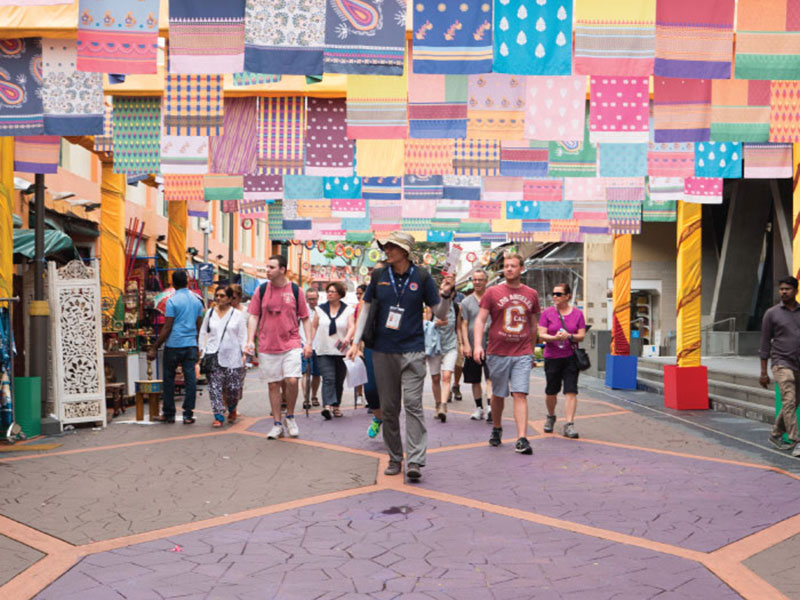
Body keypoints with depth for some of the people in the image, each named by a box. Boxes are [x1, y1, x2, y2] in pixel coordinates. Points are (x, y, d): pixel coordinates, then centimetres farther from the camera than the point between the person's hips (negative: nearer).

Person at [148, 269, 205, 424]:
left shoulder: (172, 301, -9)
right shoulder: (197, 301, 8)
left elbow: (167, 328, -11)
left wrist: (154, 348, -7)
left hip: (174, 345, -4)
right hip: (191, 345, 4)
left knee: (169, 379, 7)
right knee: (190, 379, 4)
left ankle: (169, 414, 12)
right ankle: (188, 414, 3)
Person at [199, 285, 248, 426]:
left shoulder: (237, 314, 4)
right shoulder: (210, 313, 11)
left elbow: (243, 335, 4)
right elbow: (203, 333, 17)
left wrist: (244, 353, -3)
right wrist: (202, 350, 9)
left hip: (232, 356, -2)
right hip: (213, 355, 2)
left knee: (233, 388, 1)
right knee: (214, 388, -7)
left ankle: (232, 410, 30)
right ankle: (218, 416, -4)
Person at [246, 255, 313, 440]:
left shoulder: (295, 290, 1)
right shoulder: (261, 290, 4)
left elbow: (305, 318, 6)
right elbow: (254, 317, 6)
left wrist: (308, 342, -2)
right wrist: (250, 340, -5)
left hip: (291, 344, -2)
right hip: (267, 346, 2)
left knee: (292, 381, -13)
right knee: (273, 384, 5)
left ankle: (290, 417, 10)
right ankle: (277, 424, 15)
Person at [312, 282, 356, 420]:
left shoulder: (348, 310, 4)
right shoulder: (320, 309, 8)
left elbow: (351, 327, -9)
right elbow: (314, 327, 11)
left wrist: (347, 338, -29)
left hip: (341, 351, 1)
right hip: (324, 351, -1)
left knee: (339, 381, 8)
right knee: (328, 378, -16)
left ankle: (336, 406, 21)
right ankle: (327, 406, -27)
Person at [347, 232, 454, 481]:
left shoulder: (421, 277, -2)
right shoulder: (379, 276, 4)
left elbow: (440, 314, 3)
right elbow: (366, 309, 13)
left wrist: (446, 295, -17)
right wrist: (356, 342, 7)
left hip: (412, 351, -3)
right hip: (383, 351, 3)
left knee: (413, 404, -11)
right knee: (388, 408, 8)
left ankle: (415, 460, -14)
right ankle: (394, 458, 18)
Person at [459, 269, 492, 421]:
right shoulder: (467, 302, 8)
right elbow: (464, 325, 4)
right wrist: (466, 344, -5)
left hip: (489, 345, -2)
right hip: (472, 347, 2)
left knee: (490, 378, -14)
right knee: (475, 380, 9)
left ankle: (490, 406, -18)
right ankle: (479, 408, 19)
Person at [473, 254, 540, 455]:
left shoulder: (531, 294, 9)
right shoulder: (492, 292, 2)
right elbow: (480, 320, -1)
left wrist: (532, 350, 21)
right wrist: (478, 345, -14)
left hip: (522, 354, 1)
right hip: (498, 353, 0)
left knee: (520, 394, -8)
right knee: (498, 395, 11)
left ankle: (522, 439, -12)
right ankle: (497, 429, 33)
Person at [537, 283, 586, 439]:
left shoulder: (577, 313, 3)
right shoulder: (547, 312, 1)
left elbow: (582, 336, 1)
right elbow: (541, 335, -4)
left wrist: (569, 336, -19)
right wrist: (555, 338, -23)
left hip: (571, 357, 0)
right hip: (552, 357, 0)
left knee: (571, 391, -9)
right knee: (551, 391, 9)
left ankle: (569, 425, -8)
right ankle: (550, 417, 35)